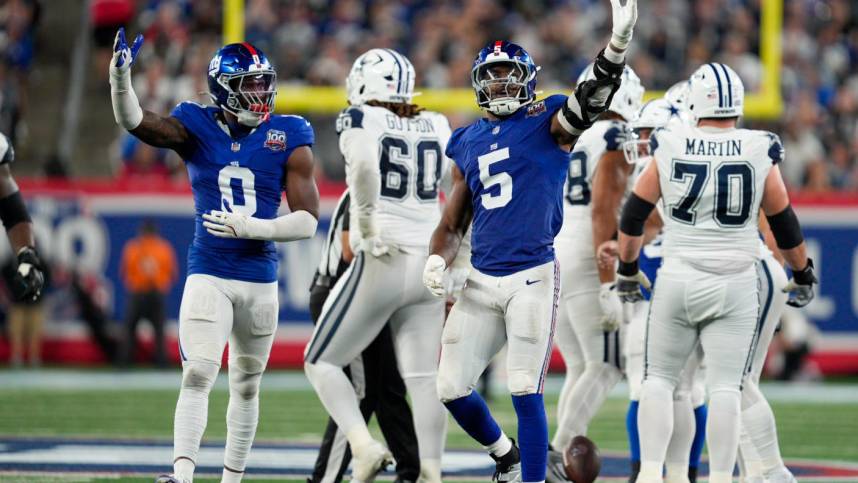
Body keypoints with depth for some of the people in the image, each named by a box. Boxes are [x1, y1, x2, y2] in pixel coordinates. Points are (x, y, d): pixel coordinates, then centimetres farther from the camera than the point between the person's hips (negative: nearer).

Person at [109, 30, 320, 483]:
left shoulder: (288, 139, -3)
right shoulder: (197, 128, -2)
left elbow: (307, 221, -6)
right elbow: (135, 122, -17)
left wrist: (249, 227, -20)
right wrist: (120, 76, -36)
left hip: (260, 280, 2)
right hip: (208, 275, -2)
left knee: (246, 385, 12)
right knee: (198, 375, -17)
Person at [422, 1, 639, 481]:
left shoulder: (549, 124, 0)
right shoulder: (468, 144, 15)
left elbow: (594, 97, -20)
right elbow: (452, 224, 20)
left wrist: (620, 41, -37)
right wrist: (438, 261, -1)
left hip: (532, 278, -6)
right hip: (482, 281, 6)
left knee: (526, 392, -9)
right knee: (452, 388, 6)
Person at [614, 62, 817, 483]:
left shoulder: (669, 149, -3)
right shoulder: (759, 154, -4)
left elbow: (633, 215, 3)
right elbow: (784, 223, 5)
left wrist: (627, 270, 18)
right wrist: (803, 274, 20)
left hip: (678, 281, 0)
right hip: (734, 287, 0)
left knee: (659, 380, 11)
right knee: (724, 387, 2)